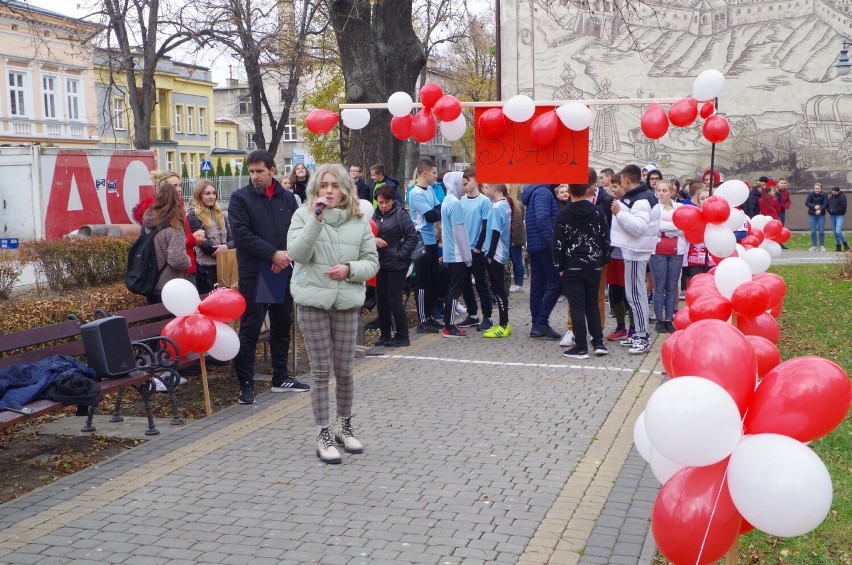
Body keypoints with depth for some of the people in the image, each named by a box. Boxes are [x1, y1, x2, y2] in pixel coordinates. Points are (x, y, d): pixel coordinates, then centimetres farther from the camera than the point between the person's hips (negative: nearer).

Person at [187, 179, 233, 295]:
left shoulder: (219, 215, 14)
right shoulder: (193, 216, -6)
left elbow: (231, 238, 7)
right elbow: (205, 244, -13)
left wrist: (226, 247, -13)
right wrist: (222, 252, -9)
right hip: (205, 268, -6)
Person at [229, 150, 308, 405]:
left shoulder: (287, 197, 9)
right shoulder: (240, 198, -3)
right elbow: (242, 234, -12)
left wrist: (287, 255, -11)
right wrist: (273, 254, -17)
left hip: (284, 272, 5)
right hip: (254, 274, -4)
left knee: (282, 326, 14)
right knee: (250, 329, -3)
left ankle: (280, 378, 26)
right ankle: (246, 384, 3)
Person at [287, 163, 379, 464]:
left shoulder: (359, 221, 4)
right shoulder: (303, 215, -2)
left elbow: (372, 262, 6)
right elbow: (297, 254, -15)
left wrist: (350, 269, -14)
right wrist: (316, 220, -24)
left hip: (347, 303, 2)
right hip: (312, 301, -2)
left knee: (345, 371, 9)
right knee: (321, 371, 2)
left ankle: (345, 426, 30)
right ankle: (323, 434, 14)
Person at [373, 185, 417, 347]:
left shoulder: (400, 214, -8)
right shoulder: (376, 215, 8)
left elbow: (412, 236, -11)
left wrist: (401, 254, -13)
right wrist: (373, 239, -13)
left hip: (397, 264, -6)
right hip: (381, 263, 6)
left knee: (394, 299, -4)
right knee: (381, 299, 9)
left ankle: (402, 337, 7)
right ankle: (385, 334, 21)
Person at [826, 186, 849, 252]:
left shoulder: (842, 196, -8)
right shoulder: (831, 197, 10)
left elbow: (843, 206, -17)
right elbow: (827, 205, 12)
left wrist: (834, 210, -17)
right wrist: (829, 210, -8)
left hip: (840, 216, -6)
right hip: (832, 216, 6)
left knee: (838, 232, -17)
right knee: (835, 232, 8)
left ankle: (845, 245, 0)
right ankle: (838, 247, 16)